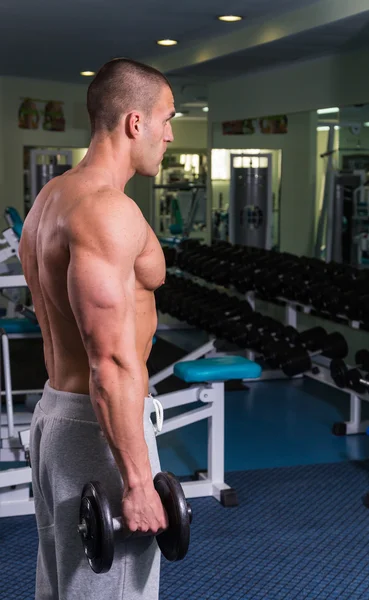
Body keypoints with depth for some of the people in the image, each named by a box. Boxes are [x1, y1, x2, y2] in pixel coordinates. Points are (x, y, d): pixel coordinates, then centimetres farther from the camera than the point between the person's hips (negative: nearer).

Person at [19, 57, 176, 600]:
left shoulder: (52, 198, 11)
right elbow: (112, 363, -25)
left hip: (55, 411, 10)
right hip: (98, 428, -10)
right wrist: (138, 481, -21)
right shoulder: (108, 210, -20)